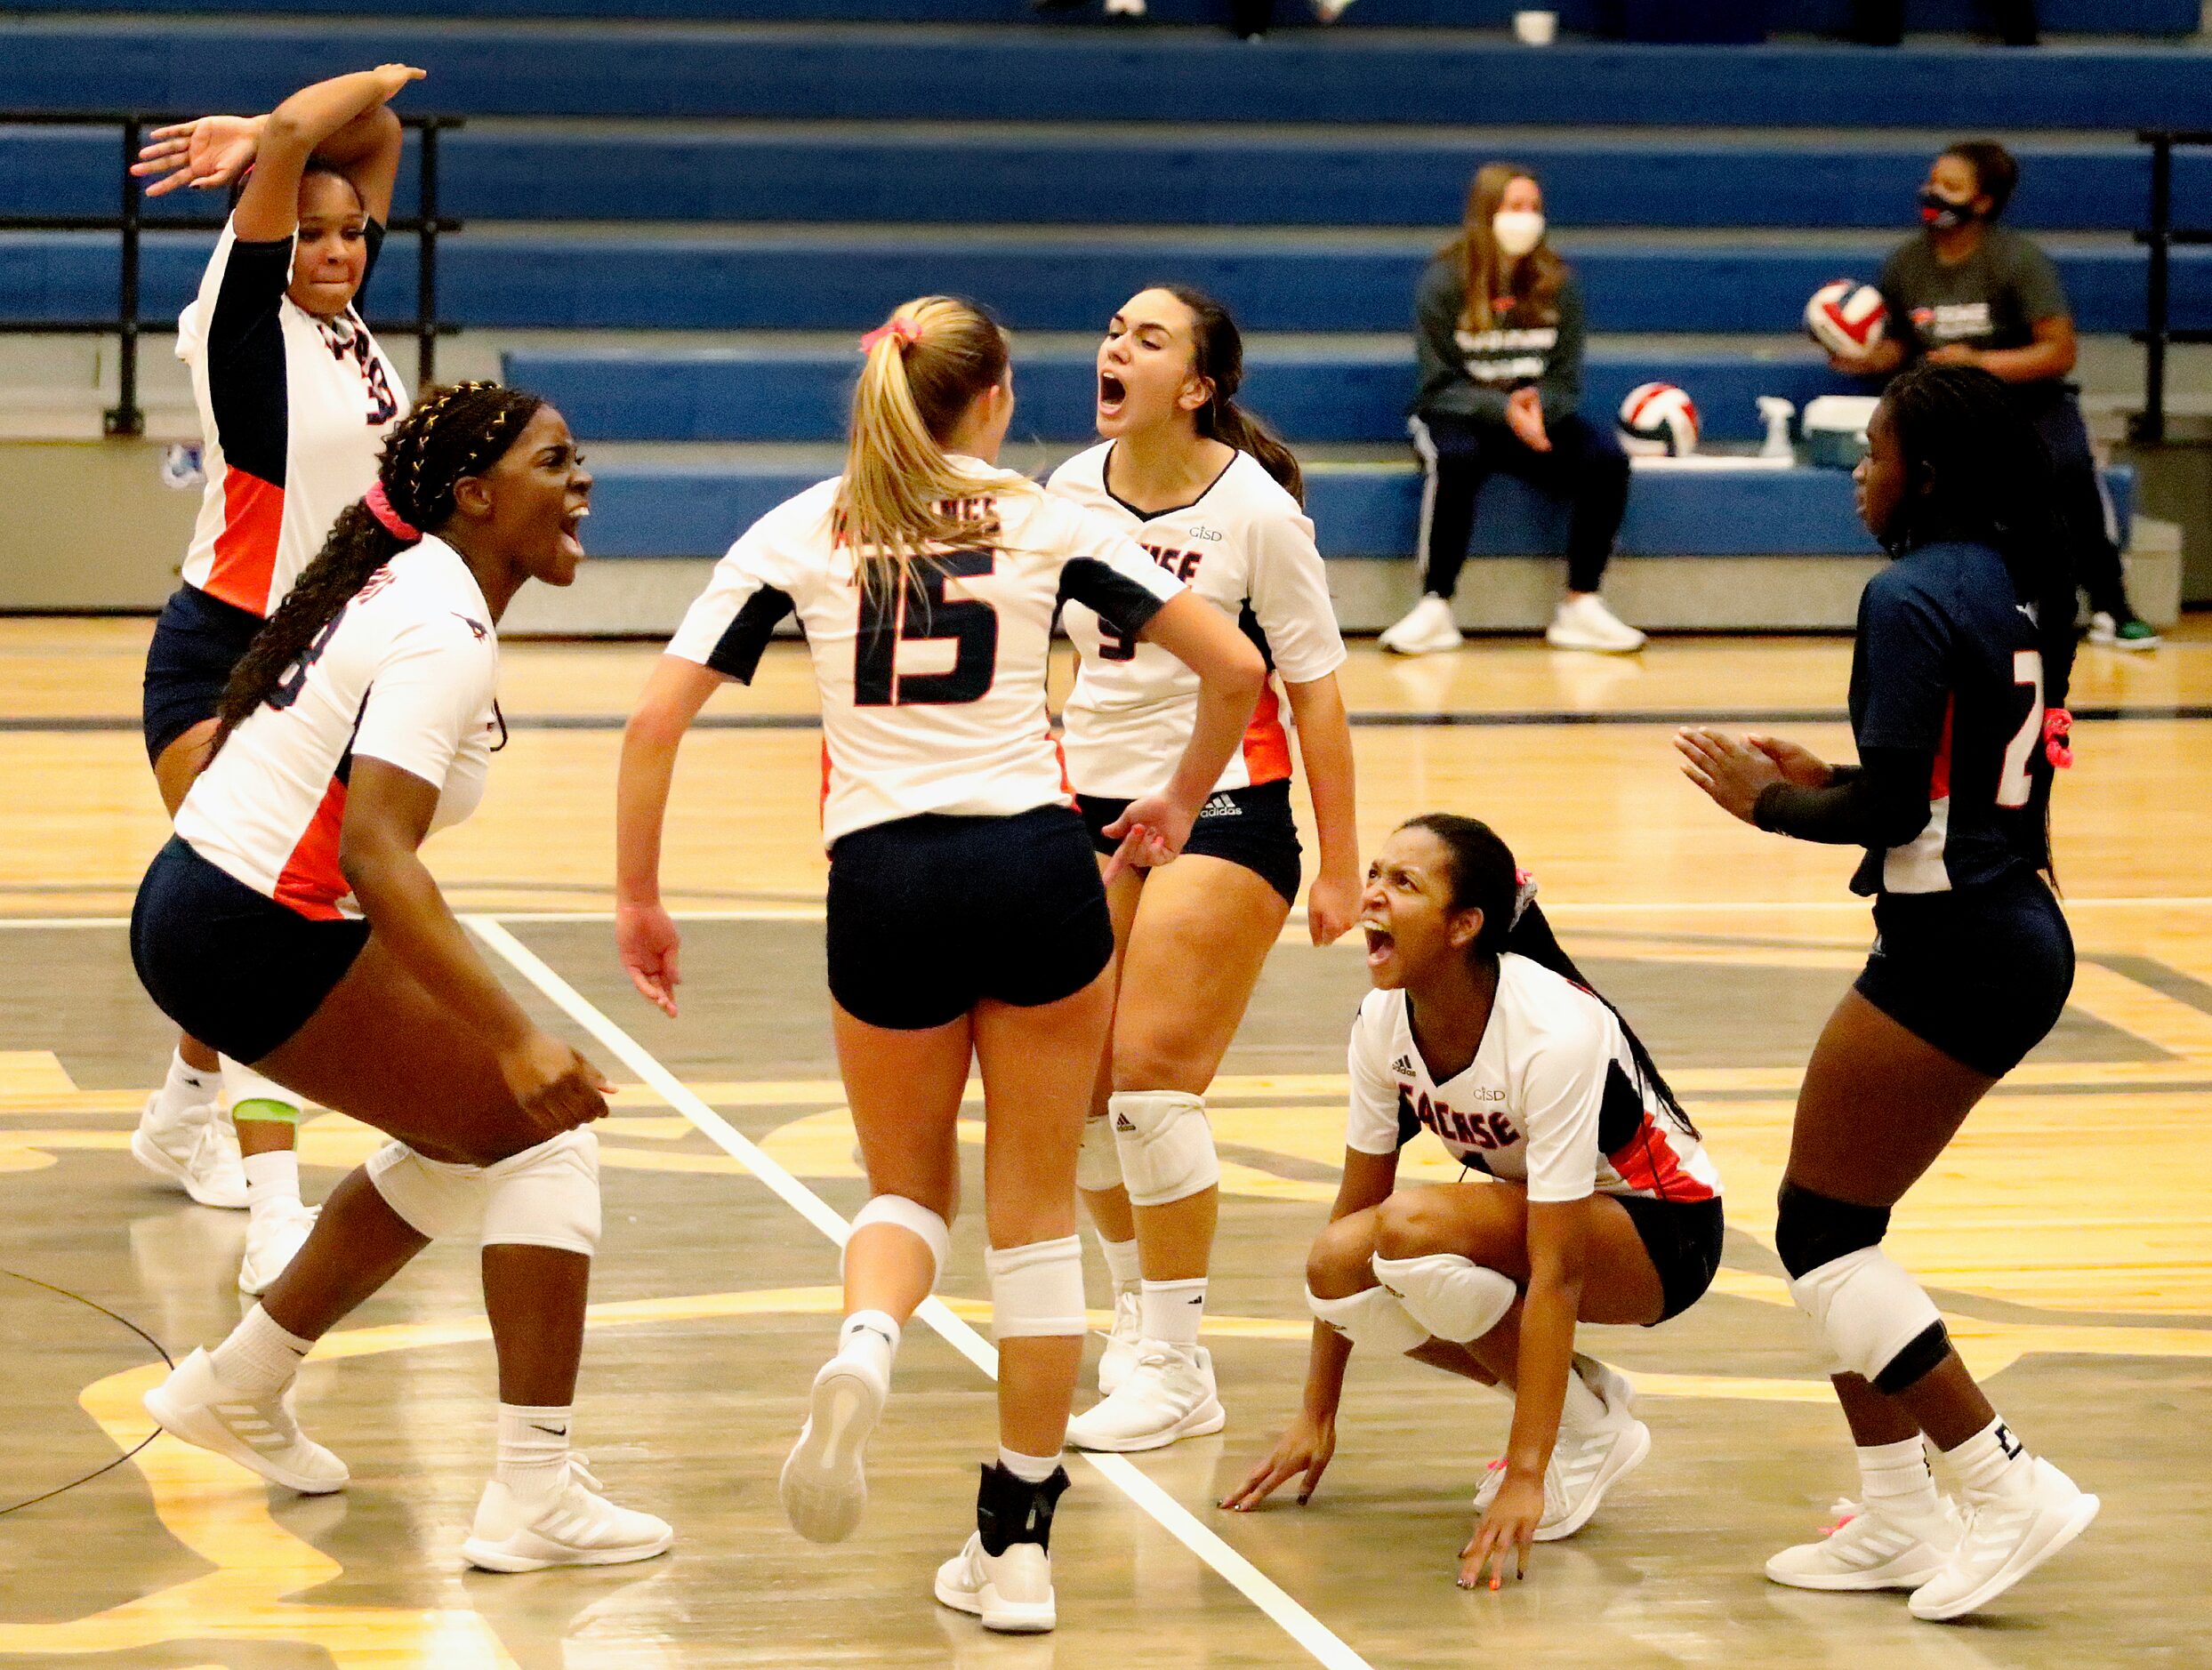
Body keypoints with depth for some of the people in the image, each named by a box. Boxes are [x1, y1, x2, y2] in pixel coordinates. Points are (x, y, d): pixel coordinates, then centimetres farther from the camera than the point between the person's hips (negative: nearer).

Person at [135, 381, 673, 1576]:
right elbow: (377, 854, -30)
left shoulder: (400, 583, 12)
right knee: (545, 1129, -6)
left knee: (472, 1134, 22)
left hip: (194, 900, 10)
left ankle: (240, 1384, 31)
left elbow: (225, 739, 20)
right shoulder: (445, 630, -18)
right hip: (261, 940, -10)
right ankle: (534, 1496, -9)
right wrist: (514, 1038, -35)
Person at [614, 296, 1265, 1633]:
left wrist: (638, 897, 11)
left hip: (884, 882, 1)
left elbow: (658, 720, 3)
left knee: (911, 1187, 20)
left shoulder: (799, 532, 9)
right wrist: (1180, 805, 20)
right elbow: (1237, 669, 4)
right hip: (1038, 864, -1)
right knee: (1037, 1211, 10)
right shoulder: (1045, 522, 7)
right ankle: (1019, 1546, 10)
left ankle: (865, 1346, -15)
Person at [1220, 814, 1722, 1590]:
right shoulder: (1385, 1020, -13)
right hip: (1534, 1209, 7)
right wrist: (1315, 1417, -2)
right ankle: (1579, 1393, 2)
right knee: (1339, 1265, -19)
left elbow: (1555, 1273, -35)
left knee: (1412, 1226, -32)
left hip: (1662, 1234, -7)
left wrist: (1525, 1476, -38)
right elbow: (1354, 1204, -3)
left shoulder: (1554, 1032, -33)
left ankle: (1584, 1433, -10)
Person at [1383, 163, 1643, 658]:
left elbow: (1565, 379, 5)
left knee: (1606, 457, -25)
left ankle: (1580, 607, -17)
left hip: (1539, 417, 3)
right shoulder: (1445, 281, -7)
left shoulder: (1557, 283, 2)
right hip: (1456, 417, -3)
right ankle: (1434, 609, -31)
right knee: (1455, 459, -39)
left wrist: (1536, 408, -19)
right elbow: (1440, 385, -7)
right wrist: (1504, 410, -24)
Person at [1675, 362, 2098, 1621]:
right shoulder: (2024, 587, 11)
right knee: (1840, 1229, 16)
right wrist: (1827, 780, 16)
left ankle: (2012, 1487, -6)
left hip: (1953, 951, -10)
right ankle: (1898, 1521, 17)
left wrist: (1768, 800, -4)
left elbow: (1891, 809, -20)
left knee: (1820, 1234, -1)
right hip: (2025, 936, 10)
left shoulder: (1913, 598, -16)